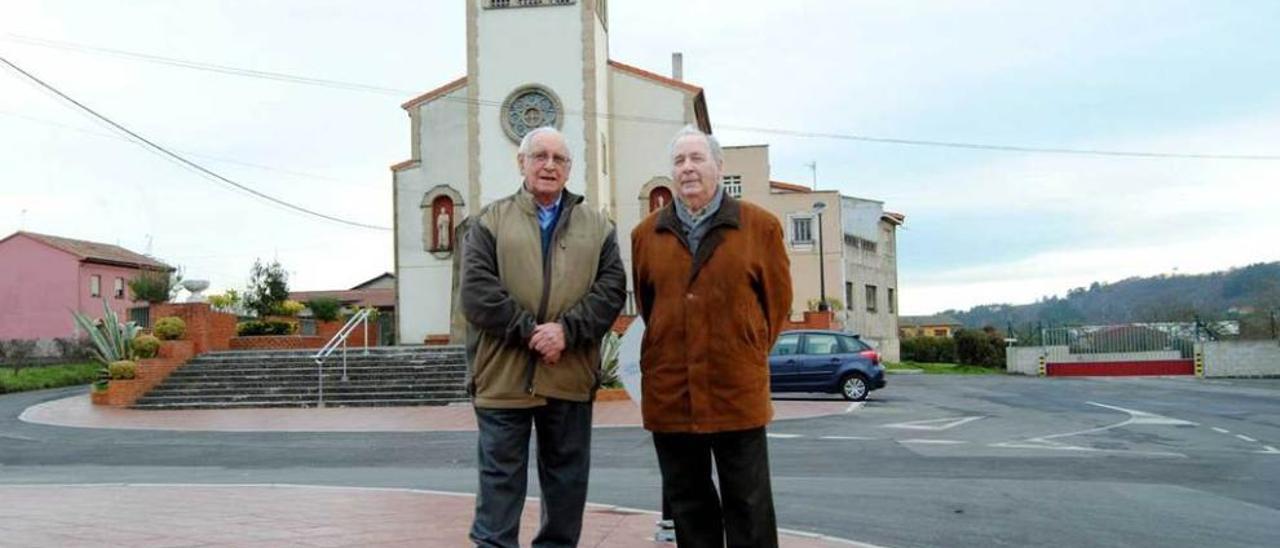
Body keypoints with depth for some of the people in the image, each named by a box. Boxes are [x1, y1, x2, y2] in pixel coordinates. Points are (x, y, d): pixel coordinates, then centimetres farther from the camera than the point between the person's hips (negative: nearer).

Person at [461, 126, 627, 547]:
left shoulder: (597, 226, 12)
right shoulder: (490, 221, 6)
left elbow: (611, 288, 0)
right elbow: (477, 291, -6)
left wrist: (567, 330, -15)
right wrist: (529, 331, -15)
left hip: (570, 377, 2)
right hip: (503, 374, -2)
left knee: (567, 480, 12)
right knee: (500, 479, 5)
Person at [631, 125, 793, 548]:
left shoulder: (759, 226, 1)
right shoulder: (647, 233, 8)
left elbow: (777, 298, 6)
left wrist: (750, 353, 6)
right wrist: (668, 351, 13)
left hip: (738, 389, -2)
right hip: (669, 391, 3)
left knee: (747, 503, 5)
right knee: (687, 501, 12)